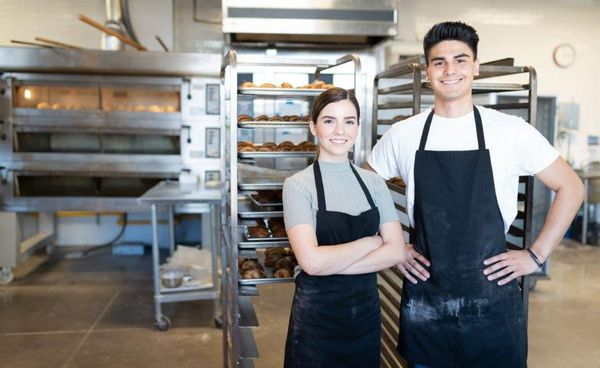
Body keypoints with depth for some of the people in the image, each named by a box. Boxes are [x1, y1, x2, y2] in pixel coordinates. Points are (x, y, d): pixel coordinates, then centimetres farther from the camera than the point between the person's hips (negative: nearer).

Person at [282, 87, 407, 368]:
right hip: (317, 315, -4)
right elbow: (312, 261, -21)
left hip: (367, 311, 4)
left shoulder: (374, 183, 2)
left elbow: (396, 251, -7)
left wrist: (333, 264, -16)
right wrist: (371, 241, -11)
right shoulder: (298, 185, -11)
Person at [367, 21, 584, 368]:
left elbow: (571, 187, 4)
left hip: (493, 299, -1)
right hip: (424, 298, 1)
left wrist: (536, 254, -2)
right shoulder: (403, 135, 0)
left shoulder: (511, 131, -4)